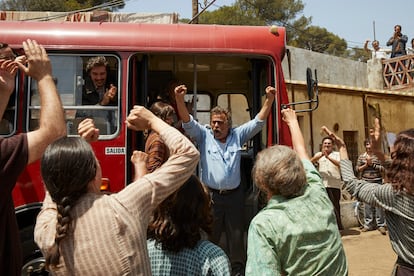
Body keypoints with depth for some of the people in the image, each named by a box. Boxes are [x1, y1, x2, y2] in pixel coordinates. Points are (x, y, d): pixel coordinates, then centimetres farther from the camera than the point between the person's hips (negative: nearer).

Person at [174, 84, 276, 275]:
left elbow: (258, 122, 4)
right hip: (211, 195, -2)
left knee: (237, 237, 9)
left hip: (234, 195, 2)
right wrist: (179, 99, -24)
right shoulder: (204, 136, 4)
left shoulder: (238, 135, 8)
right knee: (209, 237, 5)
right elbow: (188, 122, -8)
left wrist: (269, 99, -8)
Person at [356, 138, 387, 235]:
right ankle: (368, 224, 15)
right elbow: (357, 169, 5)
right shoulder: (361, 156, 9)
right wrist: (366, 164, -8)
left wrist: (372, 164, -11)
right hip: (366, 182, 2)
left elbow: (383, 169, -4)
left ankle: (381, 225, 4)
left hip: (377, 182, -2)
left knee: (379, 203, -4)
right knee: (367, 203, 5)